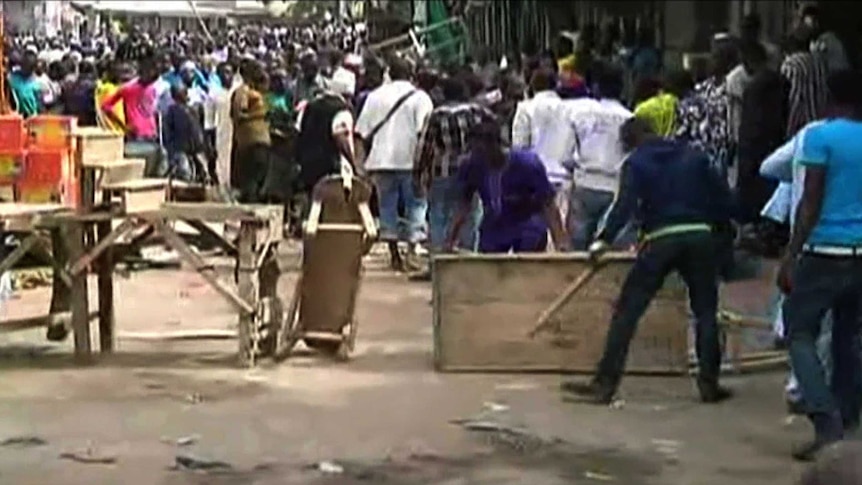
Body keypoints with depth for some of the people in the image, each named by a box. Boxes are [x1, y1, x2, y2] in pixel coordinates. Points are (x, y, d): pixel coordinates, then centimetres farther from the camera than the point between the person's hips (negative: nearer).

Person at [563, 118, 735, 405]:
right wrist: (715, 222, 26)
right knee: (705, 313, 14)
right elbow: (723, 196, 13)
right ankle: (709, 384, 9)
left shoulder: (635, 163, 5)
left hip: (661, 240, -3)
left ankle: (605, 384, -2)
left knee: (626, 311, 1)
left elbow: (625, 205, -9)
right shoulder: (693, 156, 17)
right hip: (700, 235, 3)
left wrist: (604, 239, -8)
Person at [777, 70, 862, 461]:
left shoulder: (820, 136, -6)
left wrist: (790, 256, -9)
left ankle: (826, 421, -15)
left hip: (826, 252, -5)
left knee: (800, 333, 1)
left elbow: (810, 202, -11)